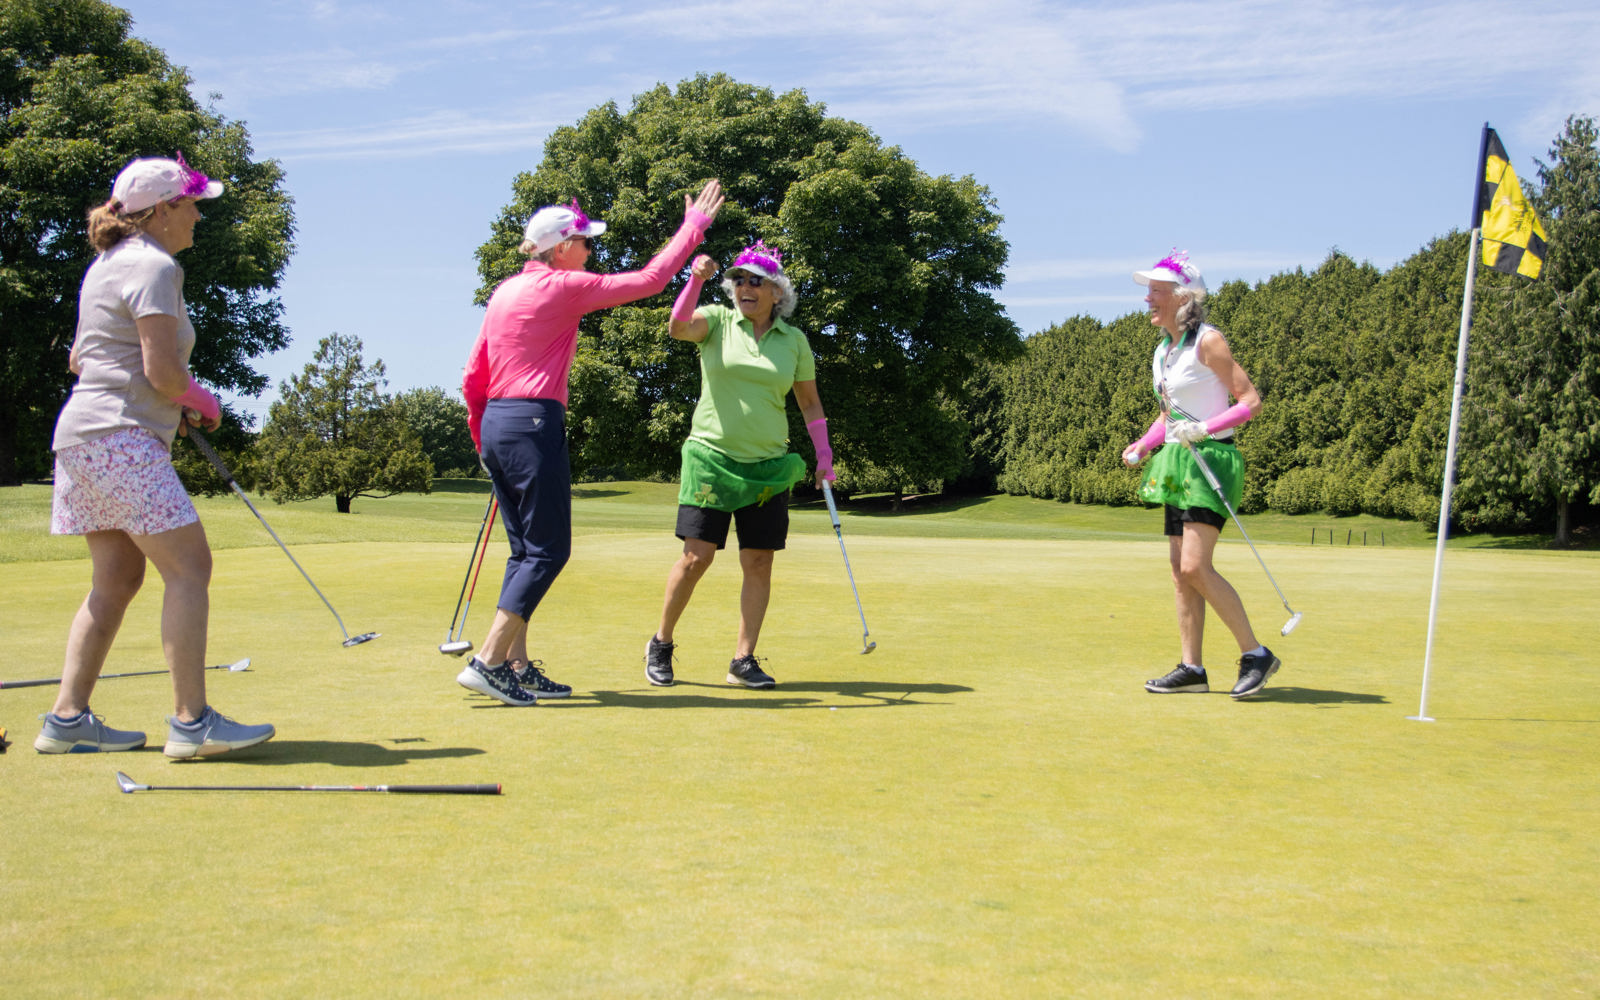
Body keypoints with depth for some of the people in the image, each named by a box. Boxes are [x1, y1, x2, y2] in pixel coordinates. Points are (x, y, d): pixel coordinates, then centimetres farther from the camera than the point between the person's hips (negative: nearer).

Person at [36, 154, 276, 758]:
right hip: (121, 437, -10)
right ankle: (192, 722, -13)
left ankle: (67, 719, 11)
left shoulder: (107, 264, 21)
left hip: (84, 436, 10)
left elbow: (78, 359, 25)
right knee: (188, 567, -11)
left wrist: (175, 404, 17)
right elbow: (163, 370, -18)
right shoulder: (153, 266, -9)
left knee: (117, 580, 11)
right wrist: (203, 403, 2)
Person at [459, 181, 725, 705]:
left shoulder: (504, 292, 16)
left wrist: (484, 439, 25)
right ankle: (487, 662, -9)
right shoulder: (564, 287, -6)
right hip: (535, 425, -9)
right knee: (548, 550, -4)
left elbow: (473, 379, 16)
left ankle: (517, 667, 12)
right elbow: (648, 280, -5)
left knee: (525, 550, 12)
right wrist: (694, 227, 5)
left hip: (496, 425, 9)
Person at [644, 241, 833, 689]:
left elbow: (810, 402, 18)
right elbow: (678, 328, -20)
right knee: (698, 556, -7)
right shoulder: (718, 321, 1)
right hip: (712, 456, -3)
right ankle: (661, 644, 13)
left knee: (759, 563, 0)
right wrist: (696, 279, -33)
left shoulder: (794, 340, 8)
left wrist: (823, 453, 10)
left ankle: (744, 660, 10)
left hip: (767, 465, 3)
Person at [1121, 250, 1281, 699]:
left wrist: (1203, 429, -22)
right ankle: (1191, 668, 12)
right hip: (1178, 464, 8)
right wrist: (1141, 447, 8)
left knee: (1196, 566, -16)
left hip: (1211, 459, -8)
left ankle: (1255, 653, -3)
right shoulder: (1162, 352, 14)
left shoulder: (1208, 341, -10)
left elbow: (1251, 400, -12)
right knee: (1180, 571, 6)